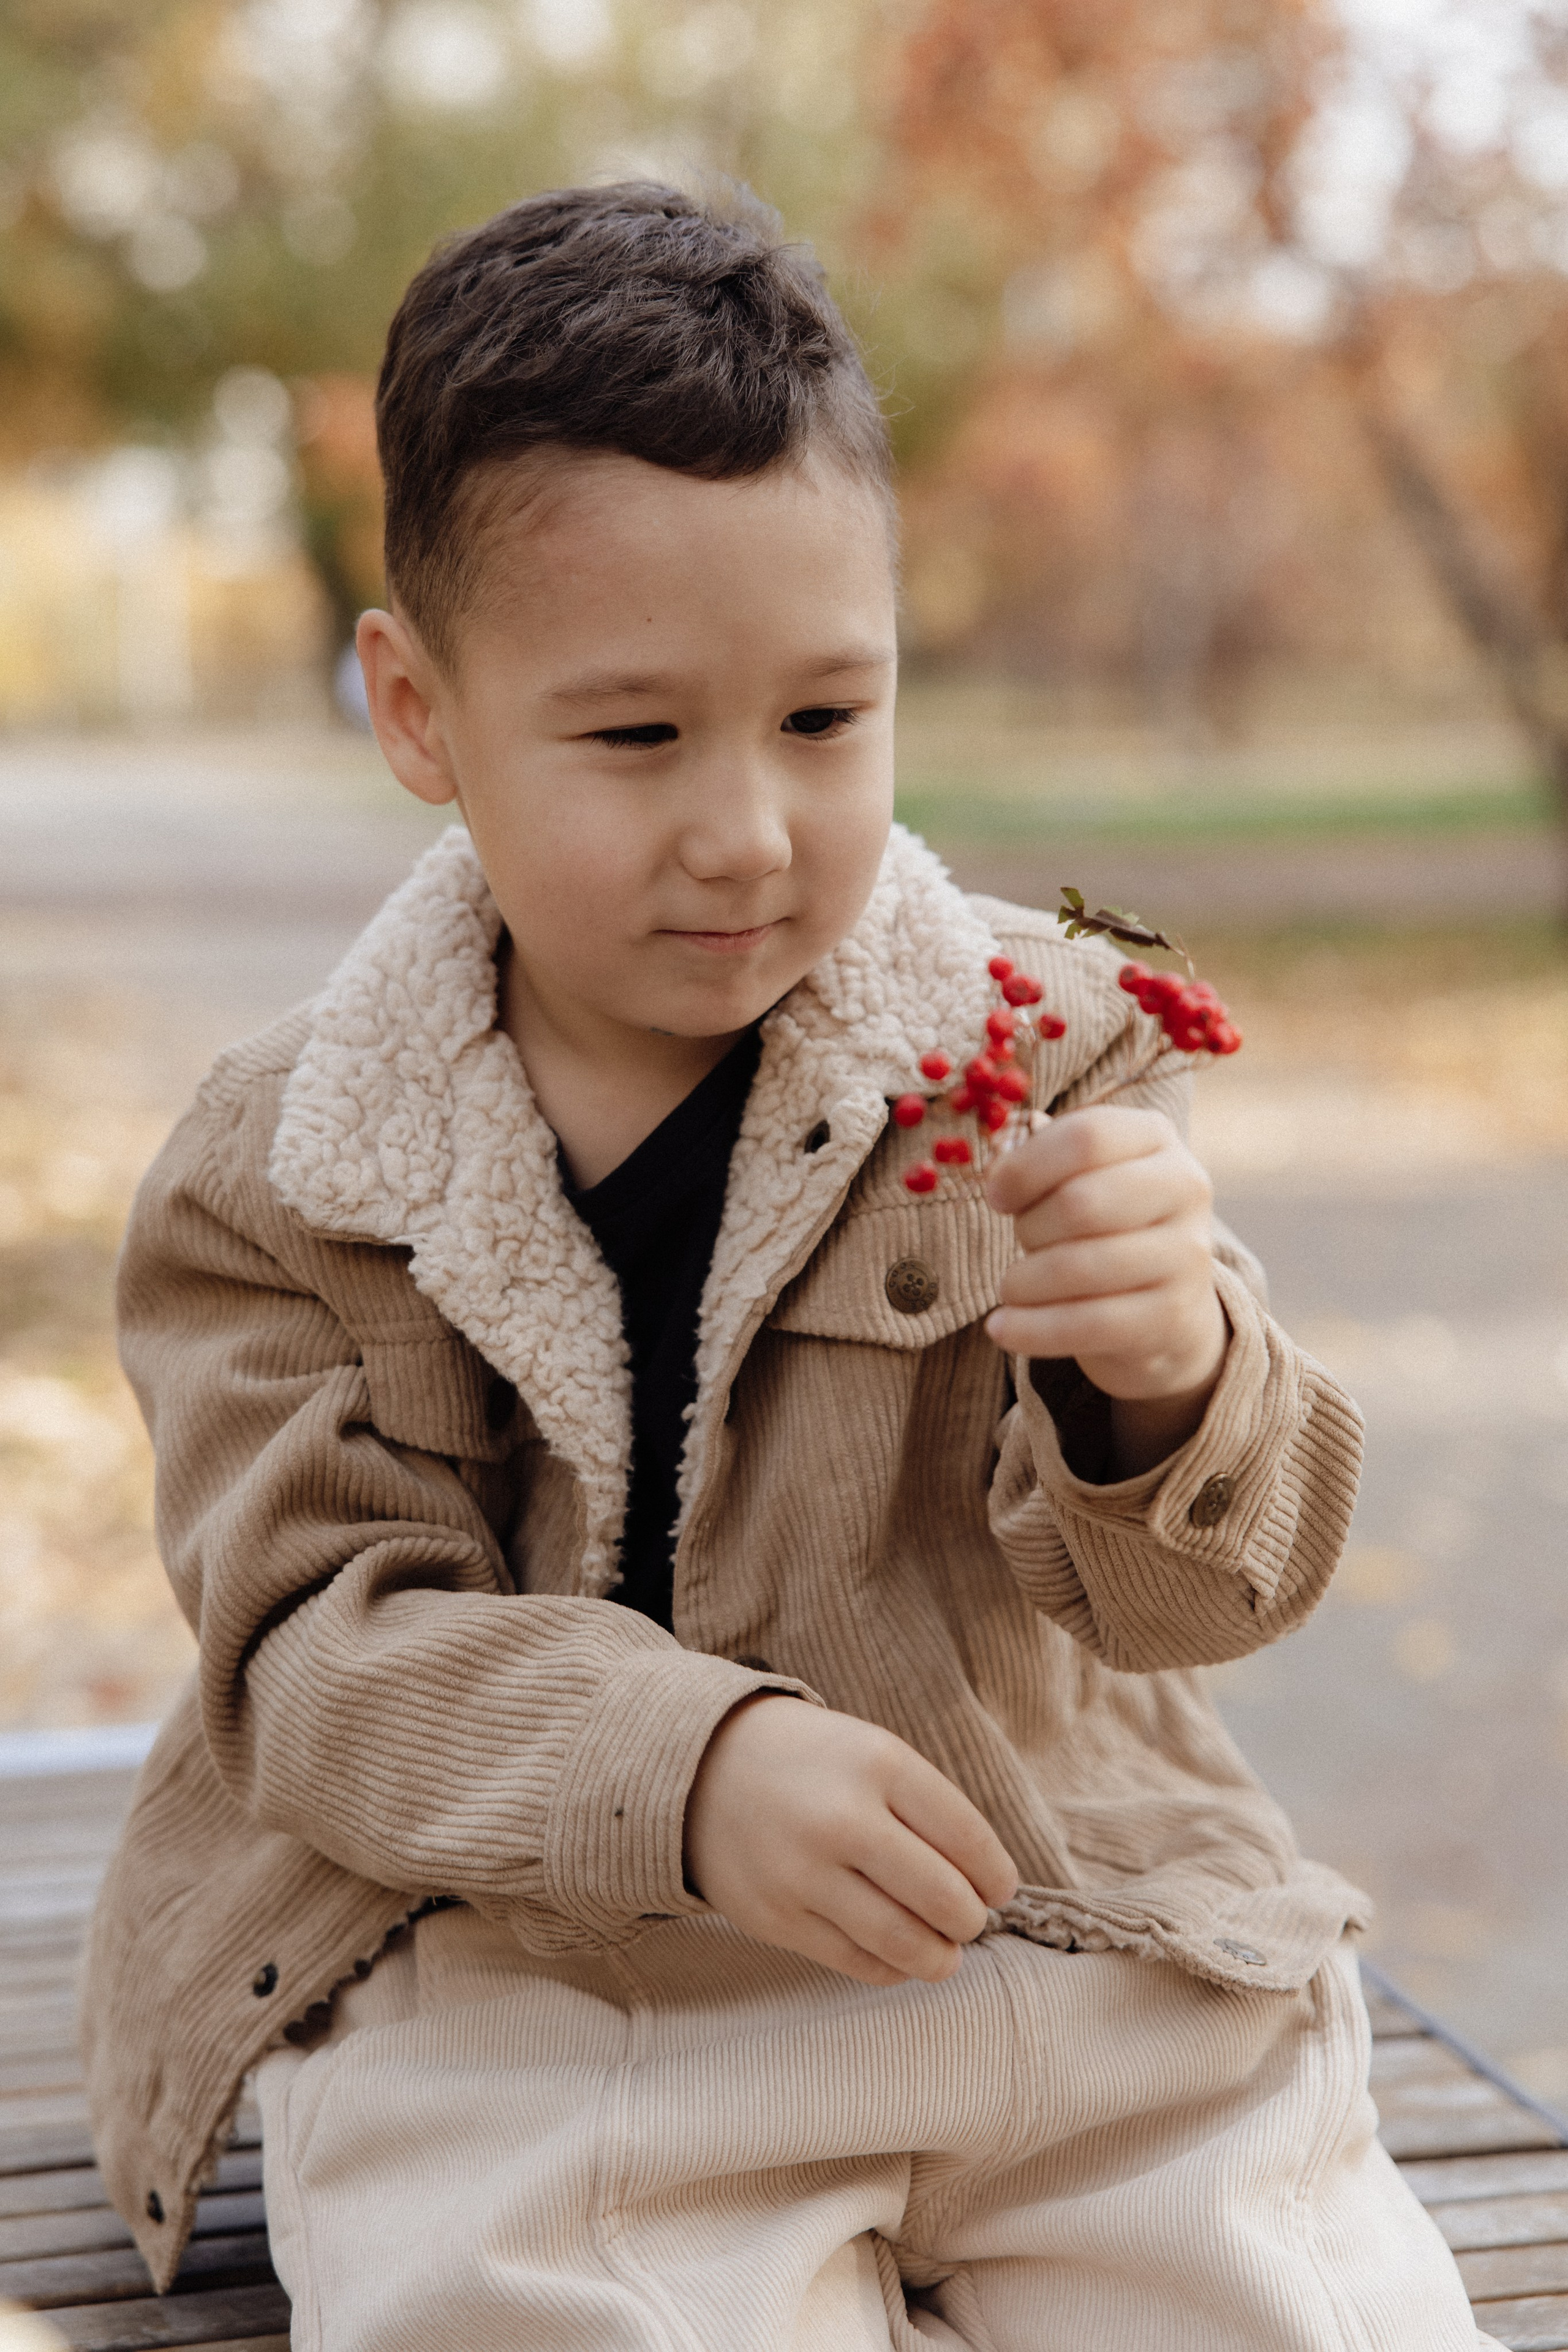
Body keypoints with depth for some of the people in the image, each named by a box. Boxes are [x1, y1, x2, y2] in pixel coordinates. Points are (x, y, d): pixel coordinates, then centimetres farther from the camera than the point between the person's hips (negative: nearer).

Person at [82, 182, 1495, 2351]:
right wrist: (692, 1766, -27)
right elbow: (323, 1650, -8)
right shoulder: (286, 1180, -4)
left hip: (1065, 1952, 2)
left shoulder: (1037, 1051, -3)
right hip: (514, 1991, -1)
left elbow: (1175, 1591, -7)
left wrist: (1163, 1378, -32)